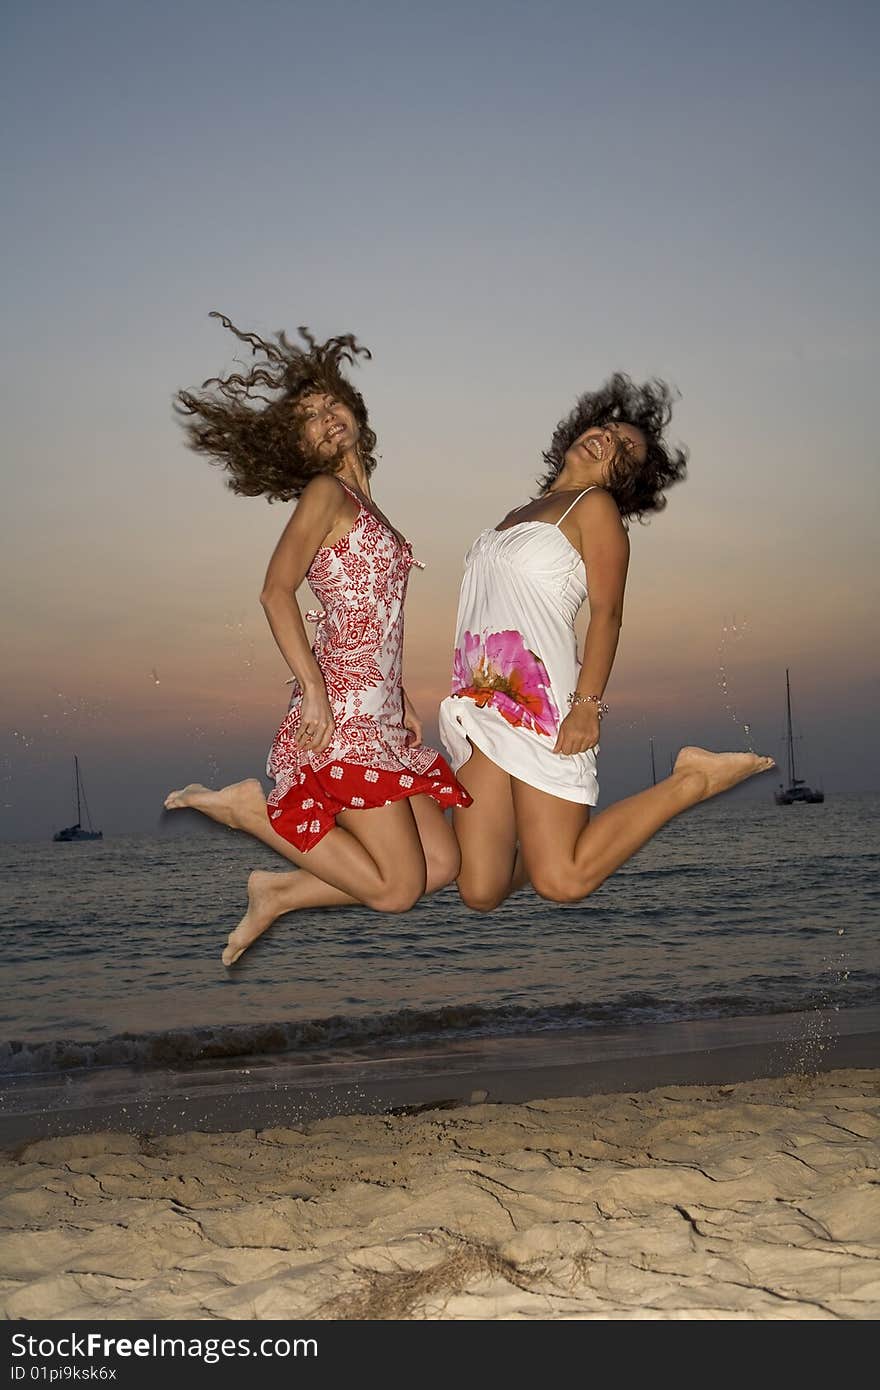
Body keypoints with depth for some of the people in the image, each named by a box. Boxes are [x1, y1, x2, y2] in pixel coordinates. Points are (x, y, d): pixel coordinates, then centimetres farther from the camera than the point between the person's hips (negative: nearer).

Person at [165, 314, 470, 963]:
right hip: (343, 715, -9)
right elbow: (277, 591, -16)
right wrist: (313, 691, -21)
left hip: (379, 719, 9)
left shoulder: (363, 506, 22)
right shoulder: (325, 492, -3)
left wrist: (401, 702, 14)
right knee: (397, 887, -9)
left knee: (442, 864, 5)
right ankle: (248, 808, 1)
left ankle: (279, 893, 10)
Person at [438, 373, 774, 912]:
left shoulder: (594, 506, 3)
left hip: (539, 704, -6)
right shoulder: (518, 514, 25)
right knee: (480, 891, -5)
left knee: (562, 881, -12)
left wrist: (588, 704, -18)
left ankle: (692, 781, 3)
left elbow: (608, 612, -7)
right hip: (482, 703, 6)